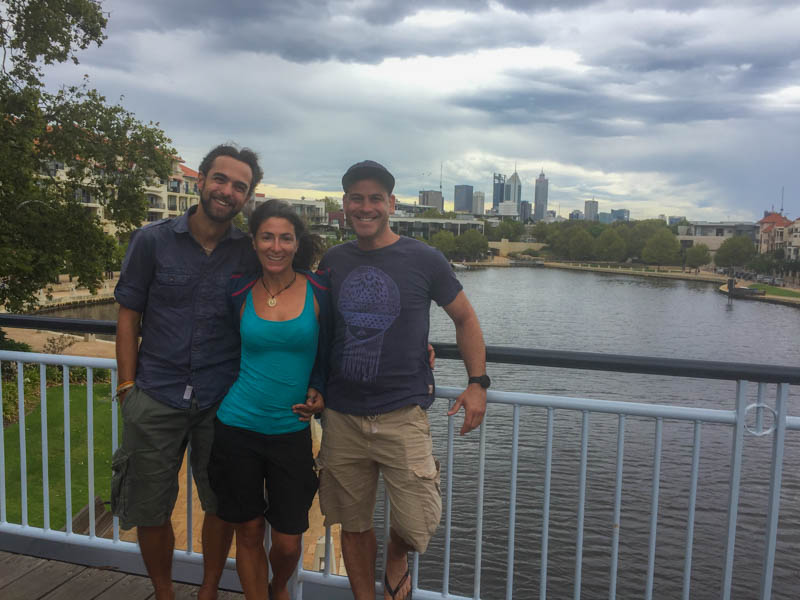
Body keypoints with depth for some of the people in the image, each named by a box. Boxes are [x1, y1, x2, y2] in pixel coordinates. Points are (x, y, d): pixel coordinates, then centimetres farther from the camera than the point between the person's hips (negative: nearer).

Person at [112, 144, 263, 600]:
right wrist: (128, 386, -2)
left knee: (221, 506, 12)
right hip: (156, 399, 0)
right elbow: (129, 314, 2)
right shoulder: (152, 241, -1)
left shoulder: (251, 253, 0)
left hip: (223, 403, 1)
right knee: (150, 510, 11)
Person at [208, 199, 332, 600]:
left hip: (291, 430, 0)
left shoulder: (319, 291, -5)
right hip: (237, 428, 1)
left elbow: (328, 355, 5)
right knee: (248, 533, 11)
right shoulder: (240, 292, -1)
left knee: (288, 543, 7)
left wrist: (318, 393, -9)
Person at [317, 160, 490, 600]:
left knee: (417, 526, -5)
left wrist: (477, 382, 0)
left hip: (402, 414, -2)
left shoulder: (424, 260, -2)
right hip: (341, 416, 3)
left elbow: (465, 318, 7)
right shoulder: (330, 263, 6)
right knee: (353, 524, 12)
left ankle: (396, 564, 31)